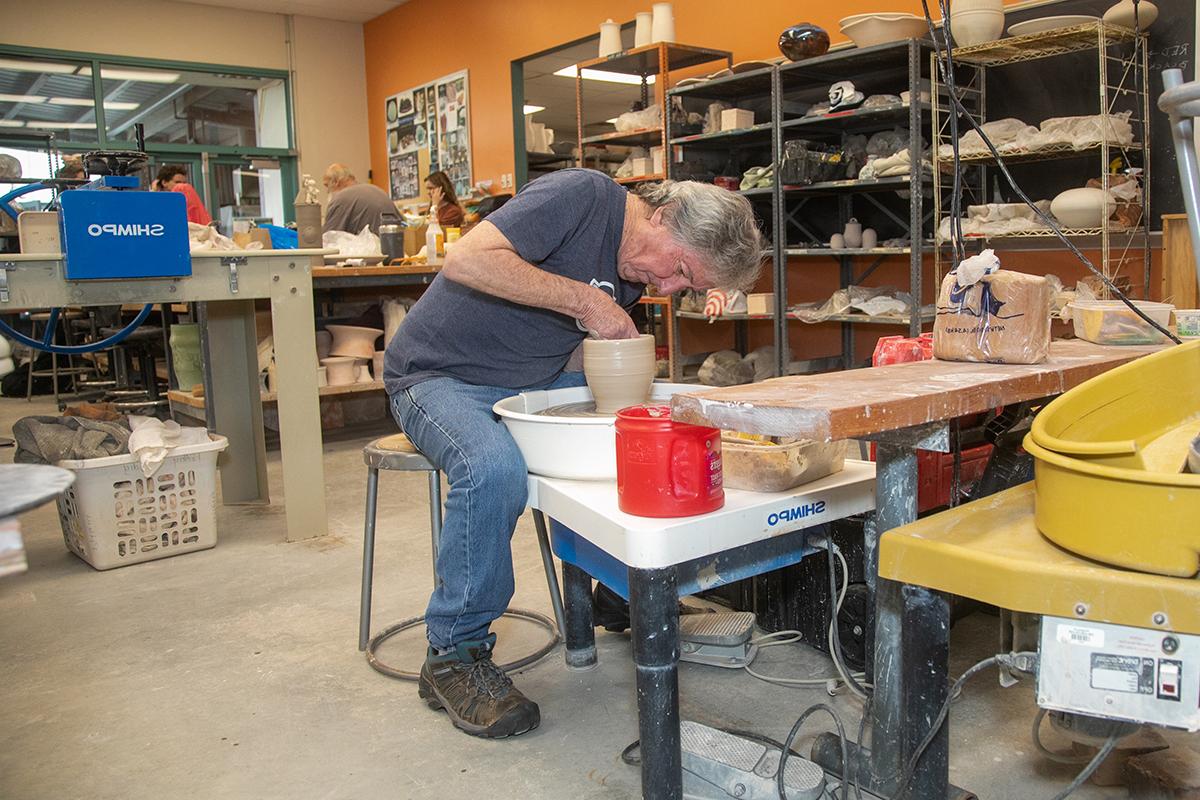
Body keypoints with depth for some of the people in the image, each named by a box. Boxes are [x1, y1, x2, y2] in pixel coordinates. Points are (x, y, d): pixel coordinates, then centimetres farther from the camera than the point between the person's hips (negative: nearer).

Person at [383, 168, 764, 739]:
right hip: (439, 374, -7)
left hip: (532, 383, 8)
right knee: (494, 469, -35)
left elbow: (573, 346, 9)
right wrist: (583, 298, -28)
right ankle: (452, 656, -14)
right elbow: (465, 261, -32)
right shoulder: (582, 194, -21)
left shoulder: (634, 270, 4)